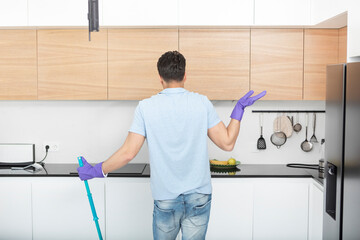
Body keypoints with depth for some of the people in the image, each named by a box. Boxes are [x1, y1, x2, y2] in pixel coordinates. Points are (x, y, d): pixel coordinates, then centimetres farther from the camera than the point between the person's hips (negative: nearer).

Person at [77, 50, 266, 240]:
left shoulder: (146, 107, -7)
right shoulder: (202, 103, -5)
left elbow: (128, 153, -9)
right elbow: (227, 143, -4)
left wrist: (96, 171, 5)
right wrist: (239, 108, 8)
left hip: (165, 199, 0)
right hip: (199, 197, 1)